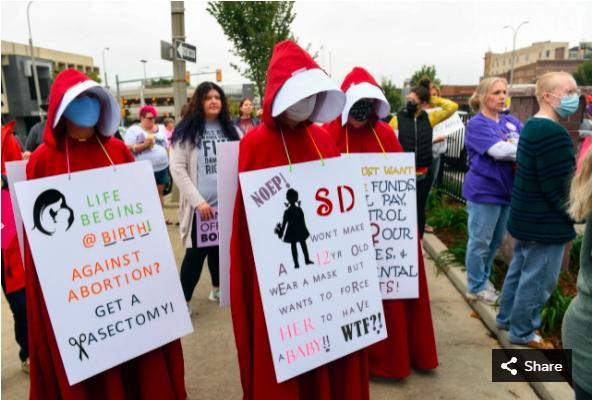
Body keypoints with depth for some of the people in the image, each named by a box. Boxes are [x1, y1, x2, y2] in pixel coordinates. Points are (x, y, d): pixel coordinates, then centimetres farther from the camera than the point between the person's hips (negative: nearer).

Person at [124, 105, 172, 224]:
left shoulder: (160, 129, 13)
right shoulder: (134, 130, -4)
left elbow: (166, 146, 19)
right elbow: (128, 149, -12)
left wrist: (168, 161, 16)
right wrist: (144, 145, -21)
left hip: (162, 167, 6)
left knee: (160, 192, 13)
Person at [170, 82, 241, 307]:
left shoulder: (229, 129, 11)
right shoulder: (186, 131, -2)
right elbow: (177, 169, -8)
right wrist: (198, 201, -16)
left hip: (226, 203, 4)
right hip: (200, 206, -4)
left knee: (221, 249, 15)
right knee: (196, 253, -2)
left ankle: (217, 289, 35)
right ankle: (184, 302, 11)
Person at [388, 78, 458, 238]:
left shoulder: (429, 118, 3)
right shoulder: (398, 119, -5)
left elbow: (453, 106, 3)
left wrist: (433, 99, 0)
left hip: (423, 174, 3)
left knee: (420, 210, 15)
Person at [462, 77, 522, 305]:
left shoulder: (510, 121, 10)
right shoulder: (476, 124, -11)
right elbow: (499, 150, -23)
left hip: (507, 189, 7)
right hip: (484, 191, -7)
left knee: (496, 241, 18)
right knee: (480, 242, 4)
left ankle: (483, 278, 35)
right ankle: (476, 287, 18)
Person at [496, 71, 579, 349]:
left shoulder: (532, 127, 9)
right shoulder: (554, 133, -24)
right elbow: (558, 186, -24)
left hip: (527, 217, 10)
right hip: (545, 222, -10)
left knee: (520, 269, 20)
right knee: (538, 279, 3)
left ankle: (507, 318, 34)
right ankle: (522, 331, 17)